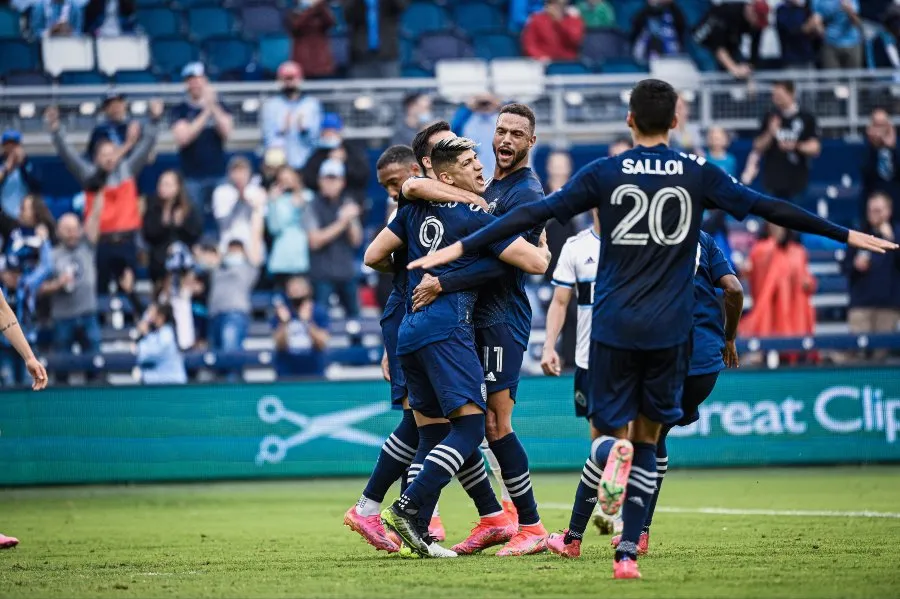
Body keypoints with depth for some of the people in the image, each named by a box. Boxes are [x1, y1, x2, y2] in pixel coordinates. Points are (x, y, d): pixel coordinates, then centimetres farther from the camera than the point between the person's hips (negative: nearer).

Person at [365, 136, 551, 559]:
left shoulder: (415, 210, 15)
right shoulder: (476, 220, -2)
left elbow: (374, 257, 20)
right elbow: (538, 263, -3)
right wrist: (545, 242, 20)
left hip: (409, 330, 8)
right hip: (447, 330, -8)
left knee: (431, 435, 9)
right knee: (469, 426, -11)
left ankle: (418, 530, -2)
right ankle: (407, 508, -22)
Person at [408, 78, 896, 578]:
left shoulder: (603, 174, -1)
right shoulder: (699, 175, 2)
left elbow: (533, 214, -5)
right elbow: (769, 208, 4)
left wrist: (460, 248, -1)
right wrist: (847, 236, 12)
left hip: (613, 326, -1)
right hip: (670, 330, 1)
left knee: (612, 430, 10)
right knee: (647, 441, 12)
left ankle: (613, 453, -28)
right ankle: (627, 552, 2)